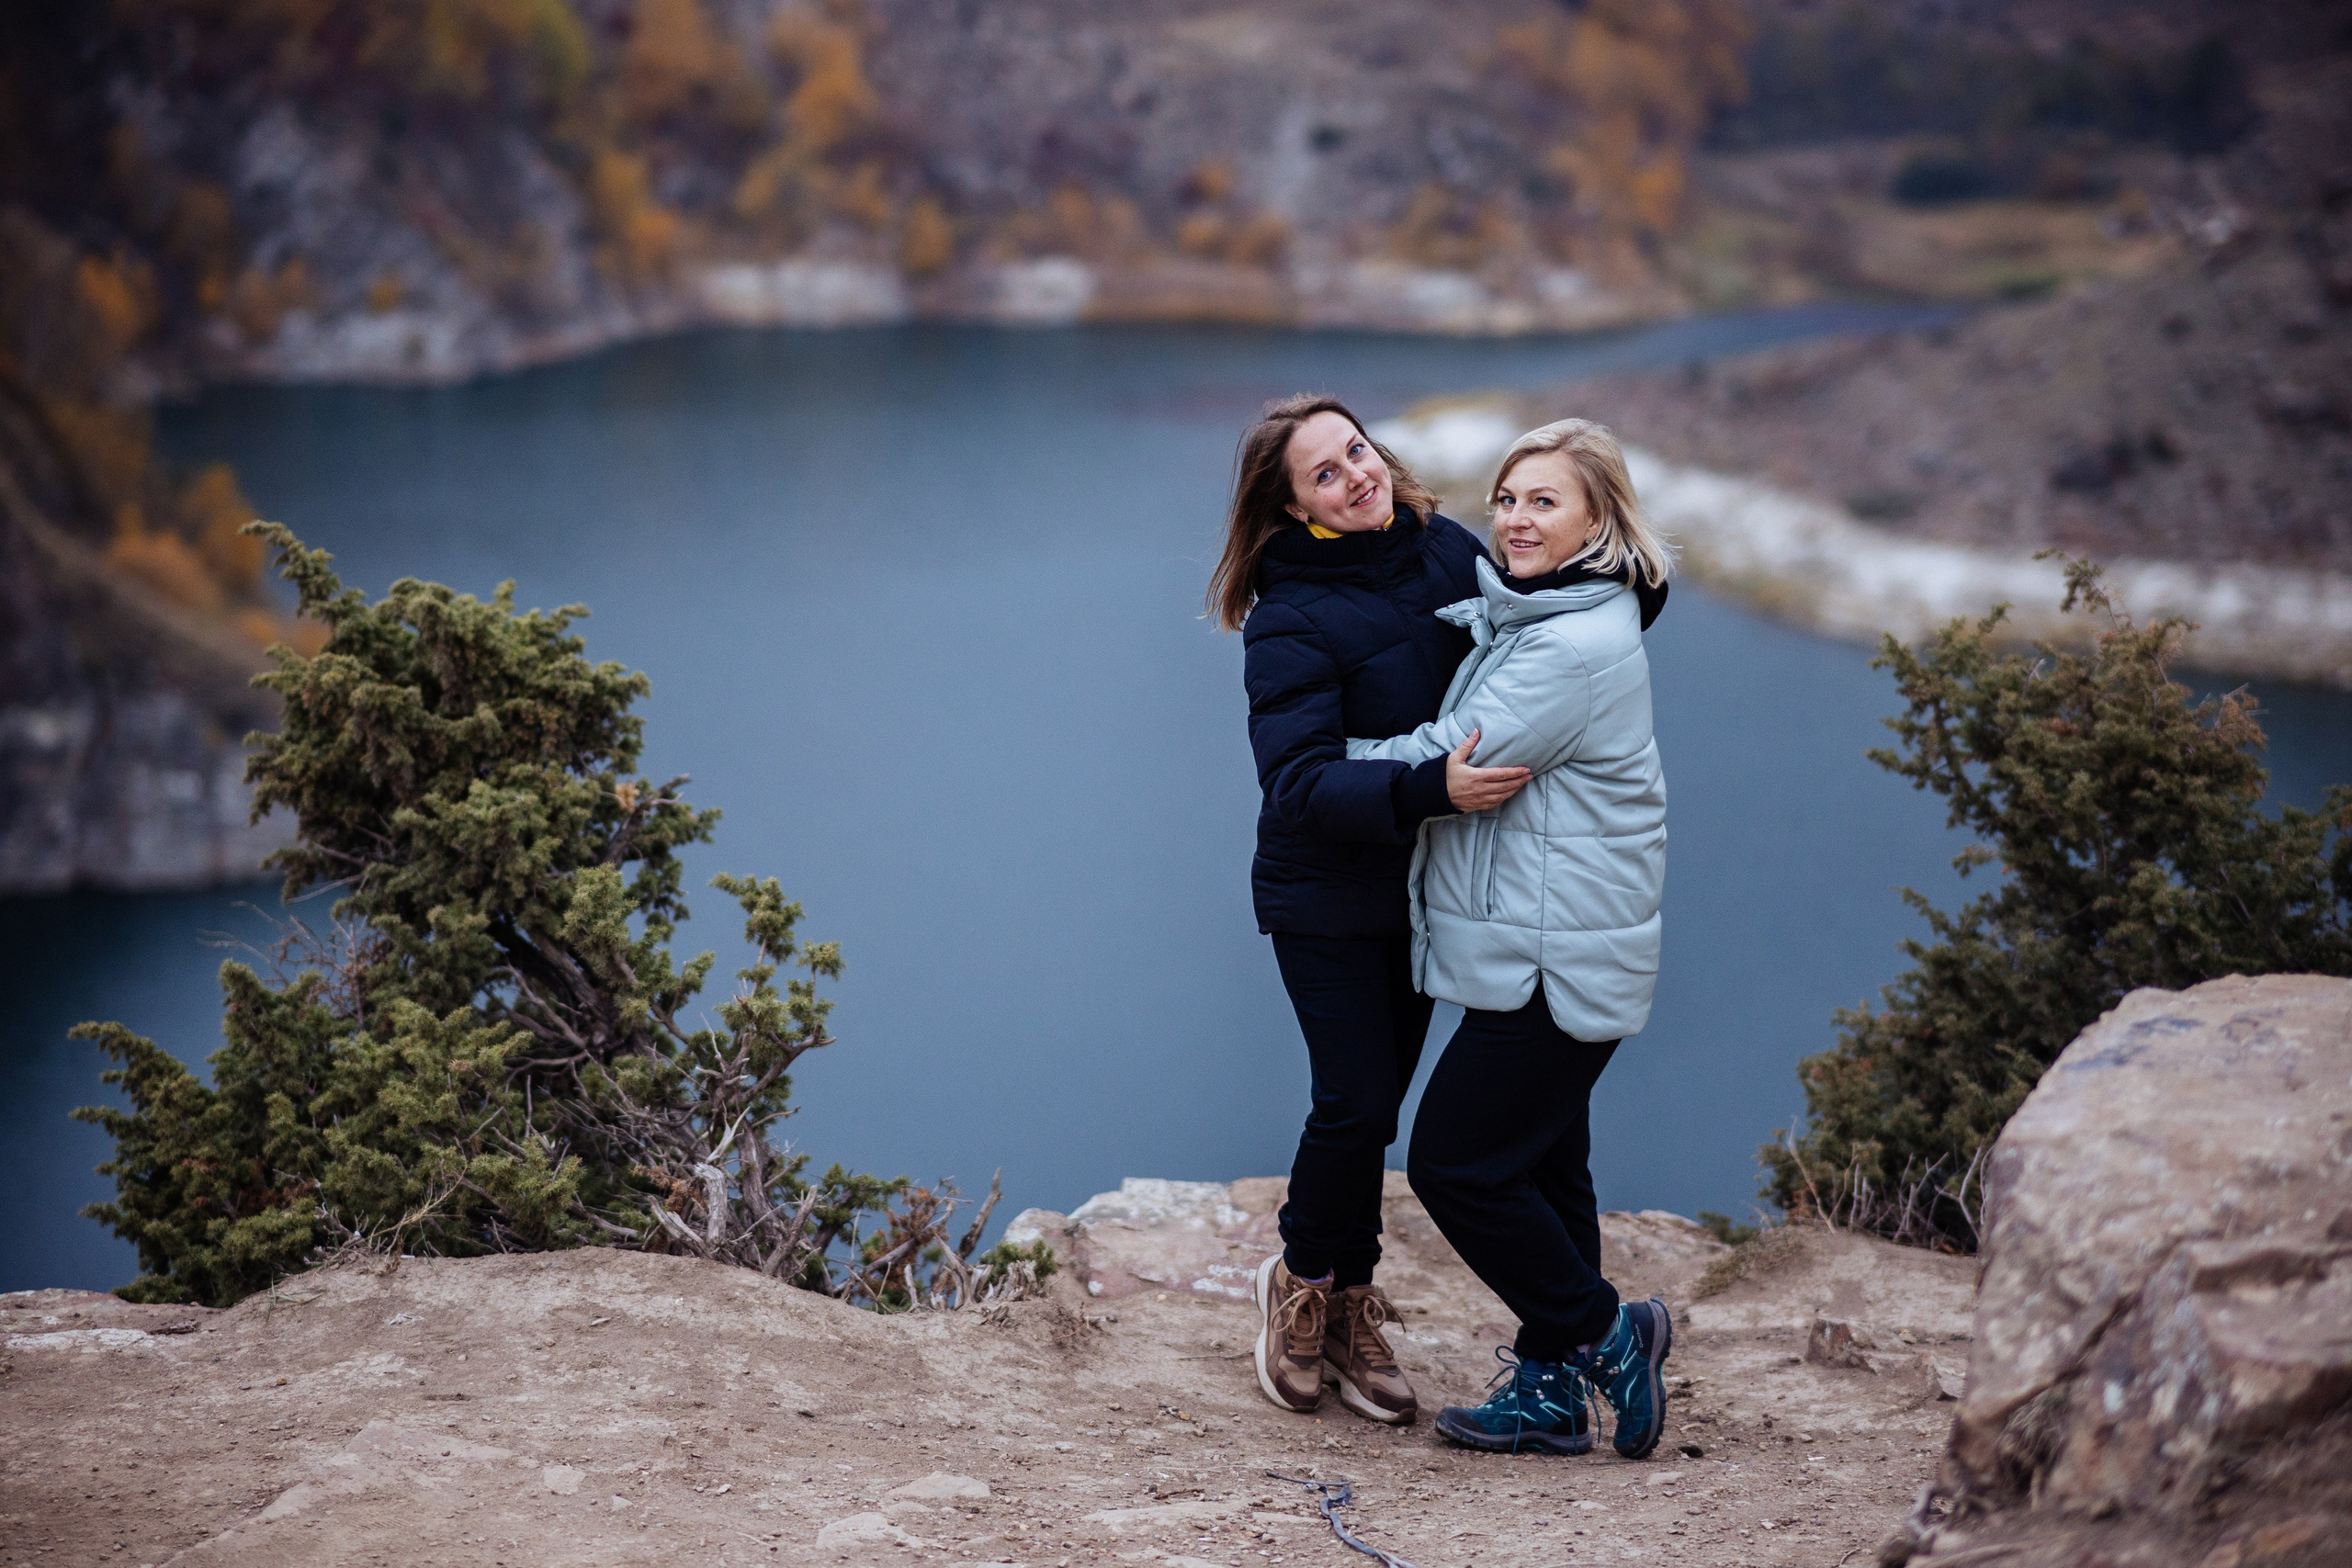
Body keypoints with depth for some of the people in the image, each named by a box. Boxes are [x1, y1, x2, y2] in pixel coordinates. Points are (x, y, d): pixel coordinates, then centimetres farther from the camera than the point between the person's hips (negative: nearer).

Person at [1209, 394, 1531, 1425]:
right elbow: (1301, 780, -28)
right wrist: (1430, 788, -40)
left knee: (1376, 1101, 12)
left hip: (1419, 885, 5)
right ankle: (1302, 1281, 20)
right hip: (1325, 892, -5)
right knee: (1356, 1103, -6)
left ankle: (1351, 1307, 26)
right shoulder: (1291, 620, -20)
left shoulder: (1448, 551, -2)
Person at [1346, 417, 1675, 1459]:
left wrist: (1320, 760, -4)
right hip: (1544, 953, 11)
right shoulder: (1522, 618, 13)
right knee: (1541, 1166, 13)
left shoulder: (1579, 647, -20)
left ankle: (1604, 1334, 5)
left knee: (1457, 1165, -6)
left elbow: (1443, 762, -18)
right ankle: (1551, 1392, 20)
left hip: (1554, 962, -11)